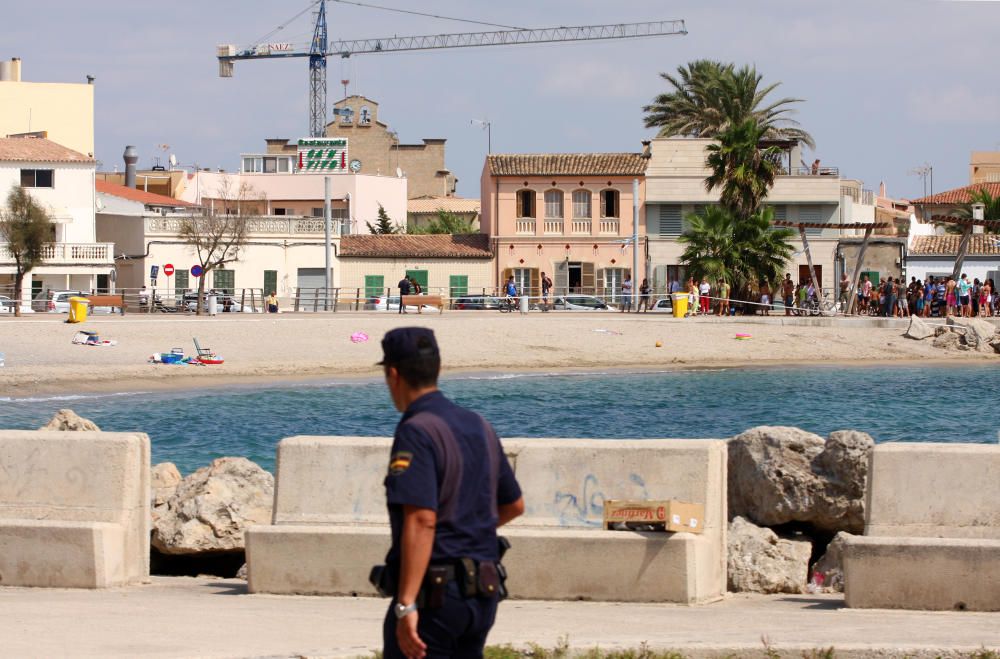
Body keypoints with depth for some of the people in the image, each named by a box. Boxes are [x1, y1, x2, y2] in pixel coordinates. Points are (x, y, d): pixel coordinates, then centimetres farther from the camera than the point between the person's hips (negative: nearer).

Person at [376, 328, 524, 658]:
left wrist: (406, 605, -27)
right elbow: (514, 505, 23)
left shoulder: (416, 433, -14)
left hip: (433, 593, -8)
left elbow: (422, 520, -25)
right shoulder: (479, 427, 12)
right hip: (483, 593, 8)